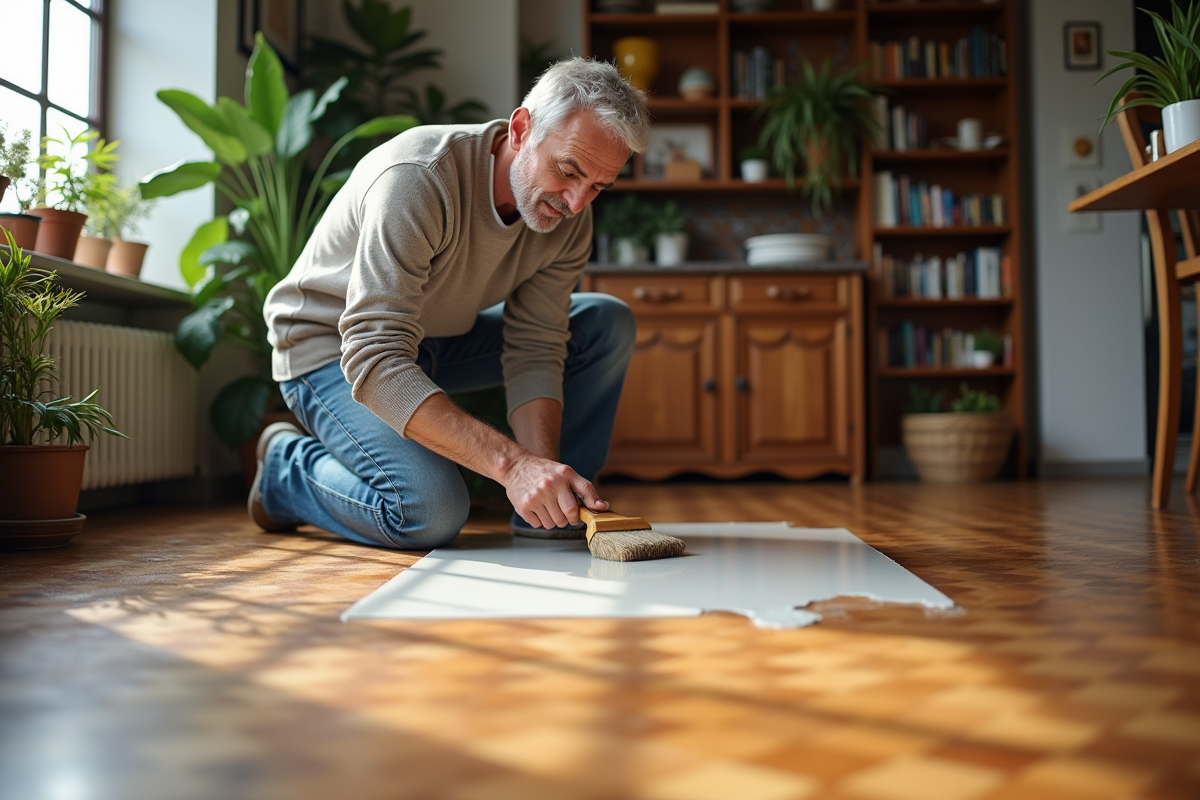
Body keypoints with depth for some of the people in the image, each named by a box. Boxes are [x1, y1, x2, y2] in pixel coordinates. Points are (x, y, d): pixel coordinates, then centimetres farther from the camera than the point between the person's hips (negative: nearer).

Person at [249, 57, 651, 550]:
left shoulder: (568, 216, -13)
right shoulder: (417, 180, -34)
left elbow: (534, 351, -13)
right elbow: (374, 362, -40)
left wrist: (543, 472, -31)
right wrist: (512, 462, -48)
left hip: (443, 338, 7)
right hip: (331, 346, -6)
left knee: (609, 325, -6)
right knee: (432, 512, -27)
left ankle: (557, 509, 1)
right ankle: (286, 467, 2)